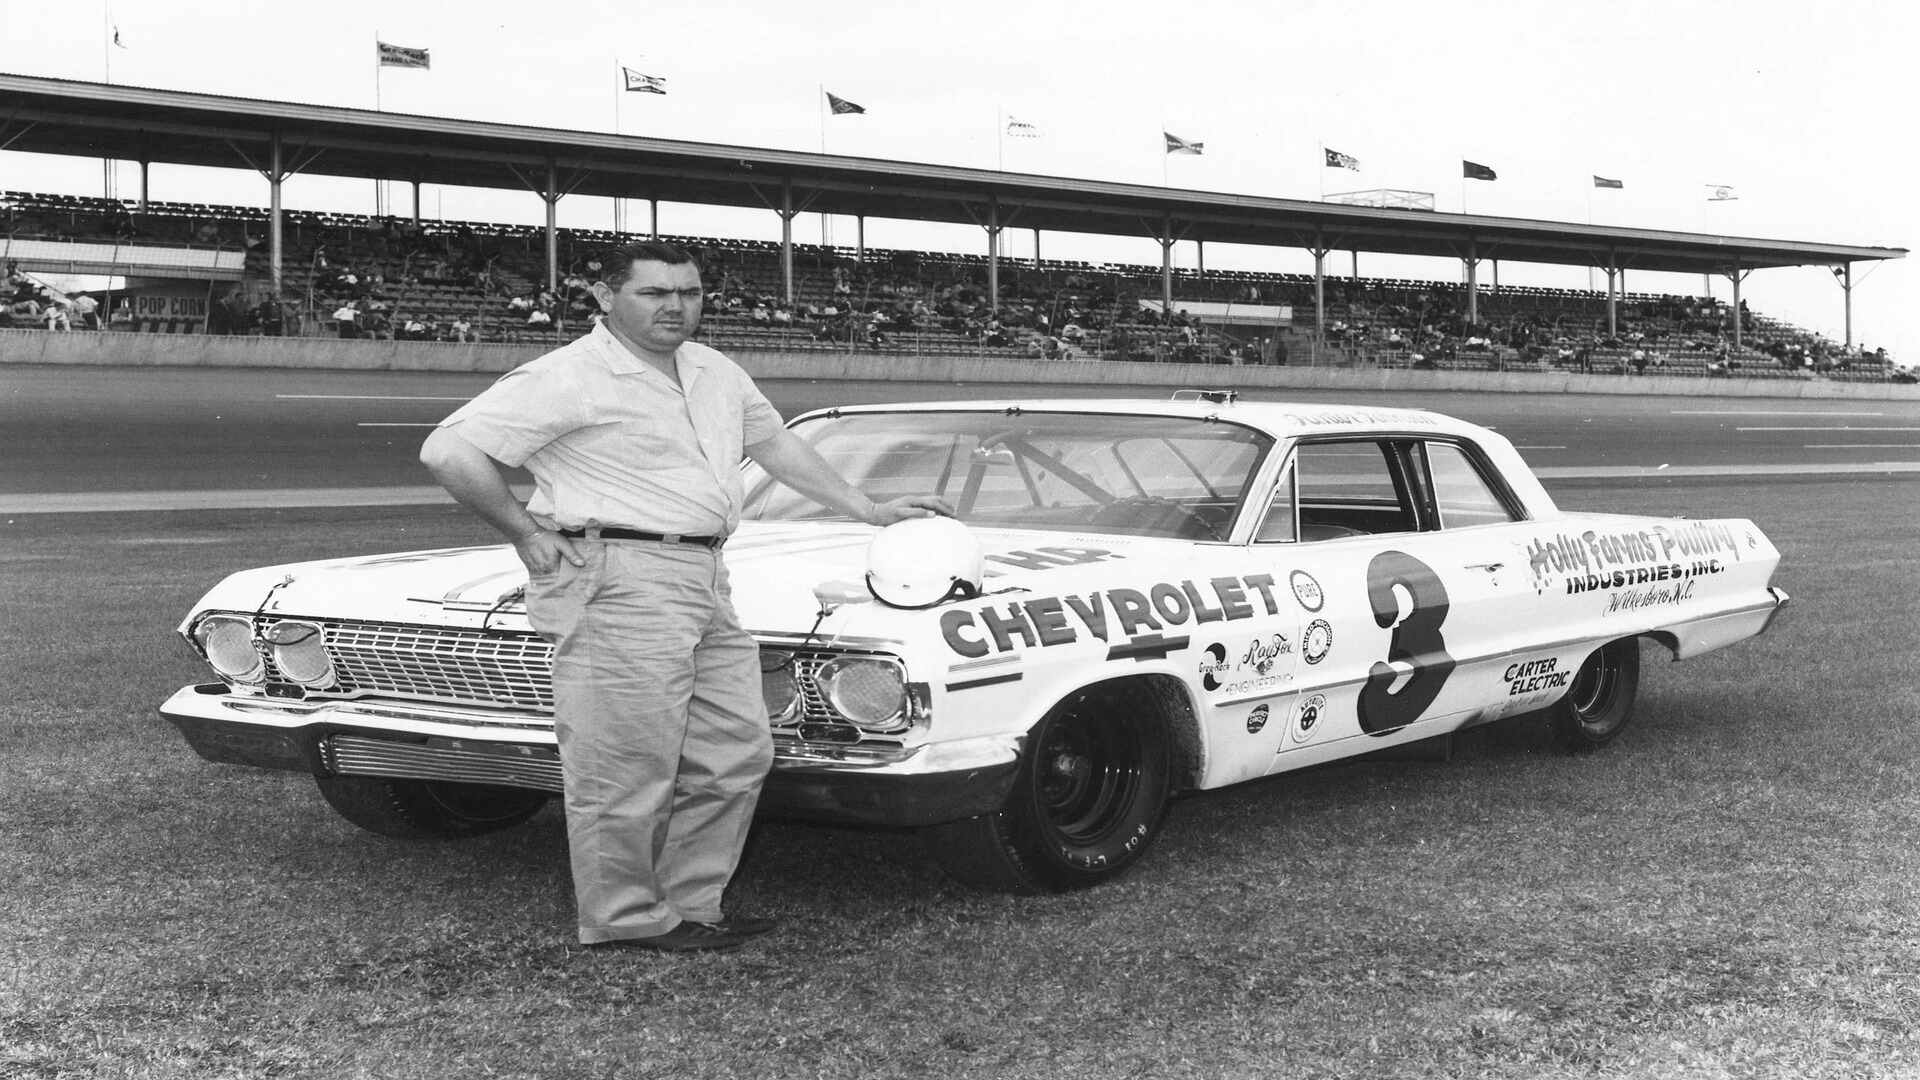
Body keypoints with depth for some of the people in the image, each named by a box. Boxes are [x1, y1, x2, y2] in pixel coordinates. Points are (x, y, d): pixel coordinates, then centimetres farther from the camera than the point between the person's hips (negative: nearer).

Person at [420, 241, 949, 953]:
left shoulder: (715, 373, 15)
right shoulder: (570, 378, -9)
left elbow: (777, 445, 28)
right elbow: (449, 452, -13)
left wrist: (869, 512, 27)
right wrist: (527, 535, -8)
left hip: (706, 586, 9)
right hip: (617, 588, -8)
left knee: (736, 754, 10)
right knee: (628, 768, -5)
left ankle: (691, 906, 21)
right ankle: (623, 922, 9)